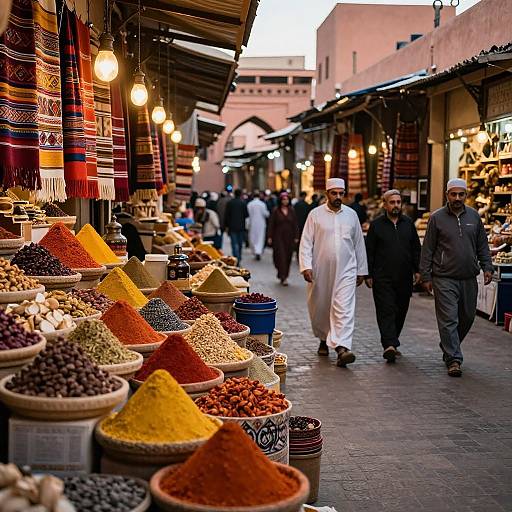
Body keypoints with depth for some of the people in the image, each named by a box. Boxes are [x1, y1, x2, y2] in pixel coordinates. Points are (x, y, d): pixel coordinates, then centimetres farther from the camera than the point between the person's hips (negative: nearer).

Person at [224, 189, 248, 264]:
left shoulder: (230, 203, -2)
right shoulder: (243, 203, -3)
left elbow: (226, 215, -1)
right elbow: (246, 215, -3)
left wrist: (227, 226, 5)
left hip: (232, 227, -1)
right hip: (241, 226, 1)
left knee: (234, 244, -3)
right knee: (240, 243, 15)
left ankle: (236, 260, -13)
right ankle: (239, 258, 24)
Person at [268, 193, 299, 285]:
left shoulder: (291, 211, 6)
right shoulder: (276, 211, -1)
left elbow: (295, 224, 7)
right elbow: (271, 224, -1)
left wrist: (296, 237, 1)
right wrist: (270, 237, -5)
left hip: (289, 237, 3)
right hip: (279, 237, -3)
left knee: (288, 257, 6)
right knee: (281, 256, -9)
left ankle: (284, 275, 19)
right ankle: (283, 277, -9)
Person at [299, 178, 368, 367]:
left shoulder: (351, 215, 8)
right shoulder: (315, 214, 1)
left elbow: (359, 244, 14)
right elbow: (306, 242, -1)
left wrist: (361, 270, 13)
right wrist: (306, 266, -13)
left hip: (345, 271, 0)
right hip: (320, 271, 0)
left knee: (344, 309, -13)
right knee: (320, 308, 11)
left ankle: (342, 348, -21)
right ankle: (324, 339, 34)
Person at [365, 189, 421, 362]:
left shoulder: (408, 223, 12)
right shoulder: (376, 225, 3)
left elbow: (416, 249, 14)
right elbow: (369, 251, 2)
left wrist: (417, 270, 6)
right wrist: (368, 275, -3)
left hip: (404, 277, 4)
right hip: (383, 278, -4)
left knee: (400, 311, 9)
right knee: (386, 311, -10)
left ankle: (390, 342, 22)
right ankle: (389, 345, -17)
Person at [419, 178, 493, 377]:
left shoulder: (474, 216, 9)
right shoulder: (437, 217, -1)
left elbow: (482, 246, 15)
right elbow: (427, 249, 0)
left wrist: (487, 267, 3)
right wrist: (426, 276, -3)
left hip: (469, 278, 4)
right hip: (444, 279, -4)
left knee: (467, 317, 13)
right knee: (449, 319, -7)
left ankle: (448, 348, 33)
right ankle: (453, 359, -4)